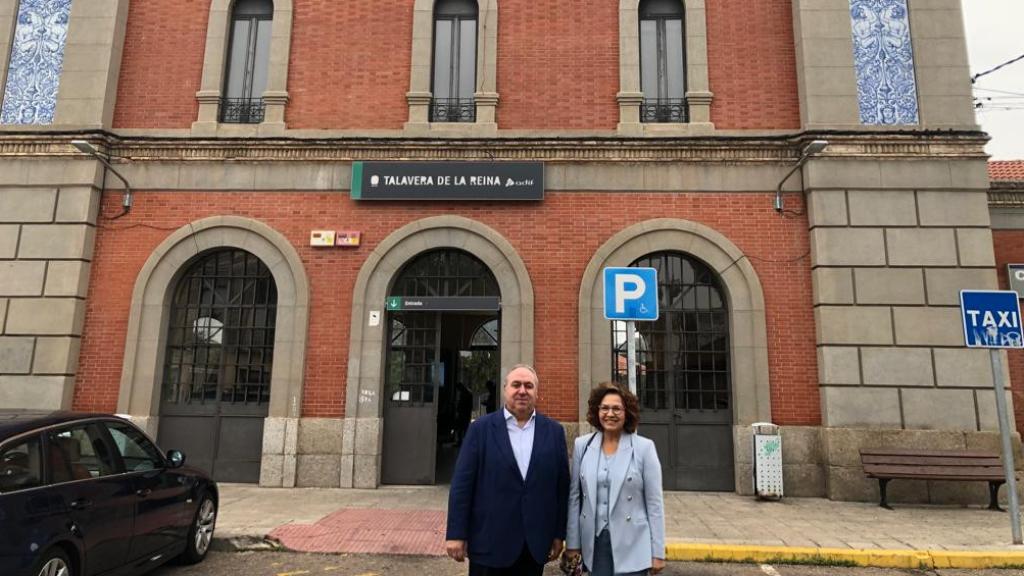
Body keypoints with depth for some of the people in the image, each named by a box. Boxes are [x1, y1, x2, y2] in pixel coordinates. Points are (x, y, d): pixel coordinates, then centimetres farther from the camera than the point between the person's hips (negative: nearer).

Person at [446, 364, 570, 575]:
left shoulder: (554, 431, 4)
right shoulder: (481, 428, -3)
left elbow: (561, 485, 6)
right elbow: (462, 484, -5)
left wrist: (559, 534, 5)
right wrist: (456, 534, -7)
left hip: (535, 545, 2)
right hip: (490, 542, -2)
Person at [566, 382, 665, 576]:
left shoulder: (644, 447, -7)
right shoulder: (582, 445, 1)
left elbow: (654, 503, -5)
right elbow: (574, 497, 5)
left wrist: (658, 552, -5)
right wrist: (573, 543, 5)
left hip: (632, 547, -2)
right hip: (594, 544, 2)